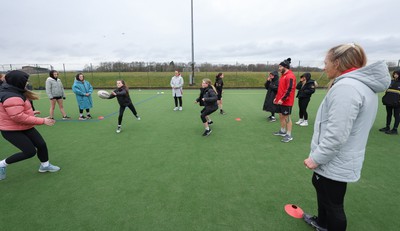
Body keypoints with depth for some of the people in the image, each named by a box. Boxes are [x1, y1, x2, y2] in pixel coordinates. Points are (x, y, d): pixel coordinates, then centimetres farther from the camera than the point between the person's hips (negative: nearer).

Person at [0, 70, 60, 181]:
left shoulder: (13, 92, 4)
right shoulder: (12, 97, -28)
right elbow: (19, 117, -31)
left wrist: (30, 113, 18)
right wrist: (42, 121, -28)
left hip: (25, 128, 10)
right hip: (12, 131, -10)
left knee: (41, 144, 8)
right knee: (30, 151, -9)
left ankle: (45, 165, 26)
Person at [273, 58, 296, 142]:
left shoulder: (290, 76, -14)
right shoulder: (283, 75, 16)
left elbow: (289, 89, -21)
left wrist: (282, 99, -22)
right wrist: (276, 97, 18)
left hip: (286, 102, -9)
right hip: (280, 101, 9)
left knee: (287, 117, -4)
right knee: (281, 116, 16)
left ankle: (289, 135, 5)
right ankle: (283, 131, 30)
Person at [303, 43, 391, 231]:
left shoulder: (346, 87, -25)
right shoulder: (362, 84, 8)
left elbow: (336, 135, -29)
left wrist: (316, 158, -18)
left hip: (334, 164, -10)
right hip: (338, 161, 10)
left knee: (333, 204, 9)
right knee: (319, 185, 28)